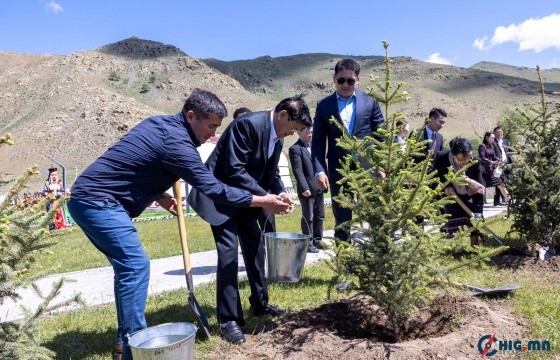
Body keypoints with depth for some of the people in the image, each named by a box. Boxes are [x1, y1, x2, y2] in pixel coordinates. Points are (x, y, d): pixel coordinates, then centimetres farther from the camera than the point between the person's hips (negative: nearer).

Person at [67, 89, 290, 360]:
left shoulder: (160, 123, 10)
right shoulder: (176, 142, -20)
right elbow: (212, 189, -20)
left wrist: (158, 196, 10)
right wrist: (261, 200, -14)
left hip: (90, 197, 10)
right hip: (98, 201, -10)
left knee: (128, 265, 12)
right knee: (136, 265, -11)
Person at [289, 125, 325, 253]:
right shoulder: (295, 149, -9)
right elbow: (298, 171, -16)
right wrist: (304, 188, -21)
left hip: (318, 188, 8)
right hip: (307, 189, -8)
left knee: (319, 216, 13)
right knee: (308, 218, 1)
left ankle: (317, 241, 25)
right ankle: (308, 244, 10)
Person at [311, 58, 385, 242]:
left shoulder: (370, 101, 6)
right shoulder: (323, 105, 6)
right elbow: (318, 142, 3)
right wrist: (319, 170, -8)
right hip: (338, 171, 1)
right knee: (341, 220, 9)